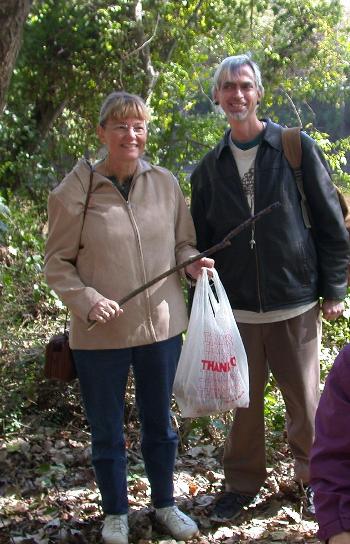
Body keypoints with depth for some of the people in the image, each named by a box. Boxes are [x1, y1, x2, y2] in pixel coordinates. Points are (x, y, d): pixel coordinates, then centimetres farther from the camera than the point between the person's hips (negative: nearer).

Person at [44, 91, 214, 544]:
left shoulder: (165, 184, 0)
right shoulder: (74, 192, -10)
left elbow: (182, 242, 11)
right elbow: (56, 264, -4)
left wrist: (192, 262, -11)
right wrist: (86, 300, -20)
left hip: (162, 325, 3)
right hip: (100, 336, -3)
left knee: (159, 422, 19)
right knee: (106, 432, 13)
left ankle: (164, 503, 40)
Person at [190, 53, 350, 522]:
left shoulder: (297, 148, -1)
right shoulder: (209, 168, 7)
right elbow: (200, 241, 13)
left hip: (295, 303, -2)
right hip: (236, 308, 2)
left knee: (304, 400, 8)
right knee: (242, 401, 10)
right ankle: (242, 484, 28)